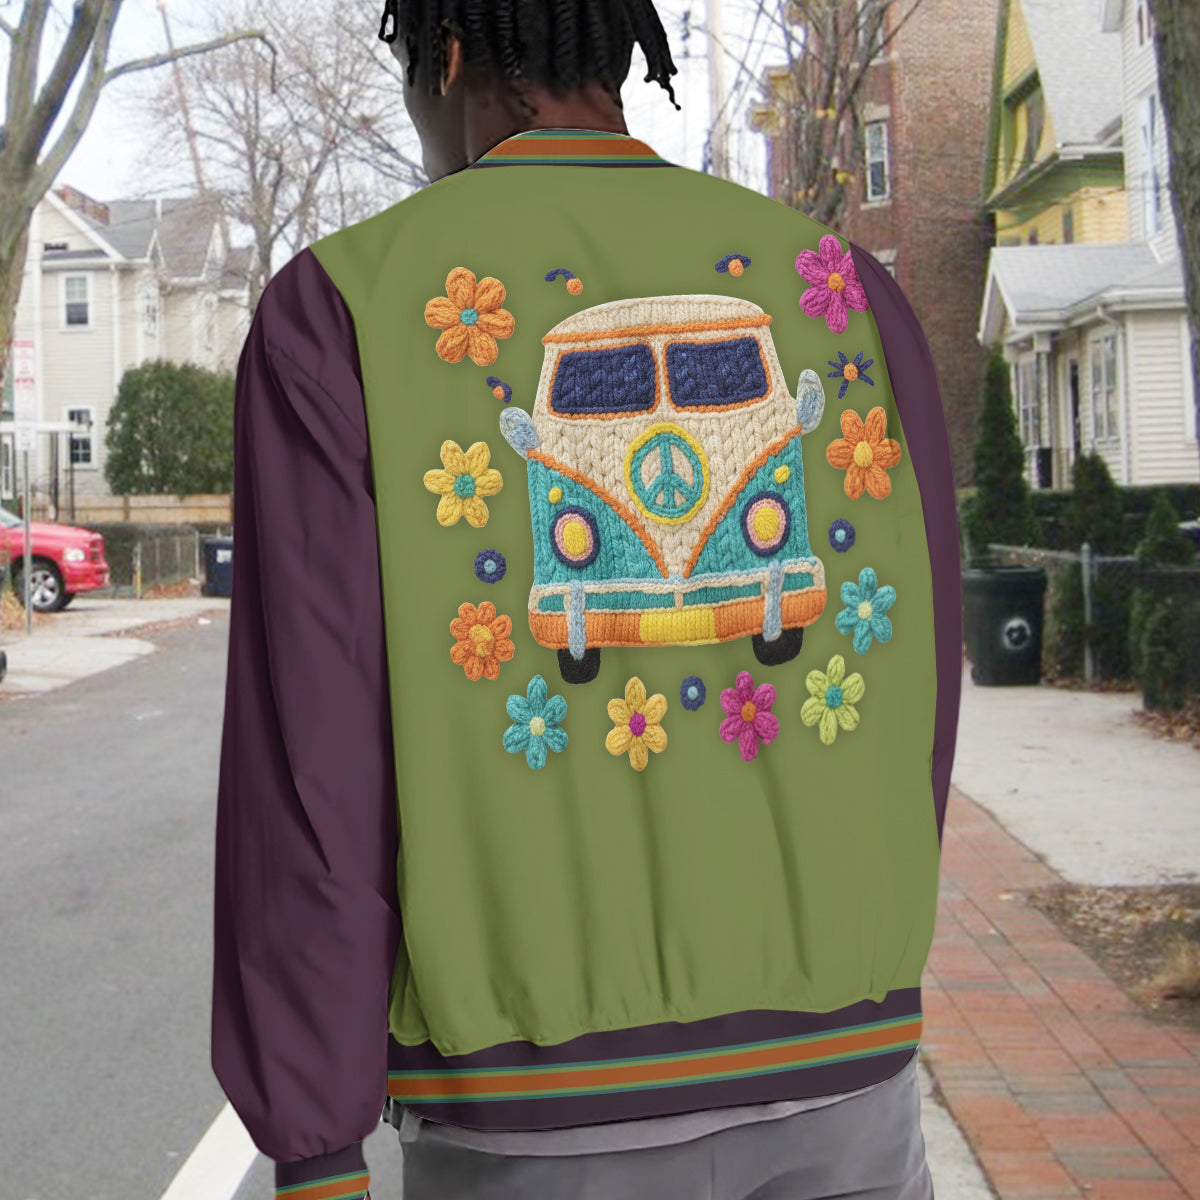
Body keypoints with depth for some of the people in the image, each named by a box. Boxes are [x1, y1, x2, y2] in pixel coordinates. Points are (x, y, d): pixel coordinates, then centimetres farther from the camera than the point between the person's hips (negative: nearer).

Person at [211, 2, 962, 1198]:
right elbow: (908, 682, 7)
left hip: (541, 1101, -2)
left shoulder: (342, 307, -4)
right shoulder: (843, 287, 5)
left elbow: (309, 733, -11)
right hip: (821, 1063, 3)